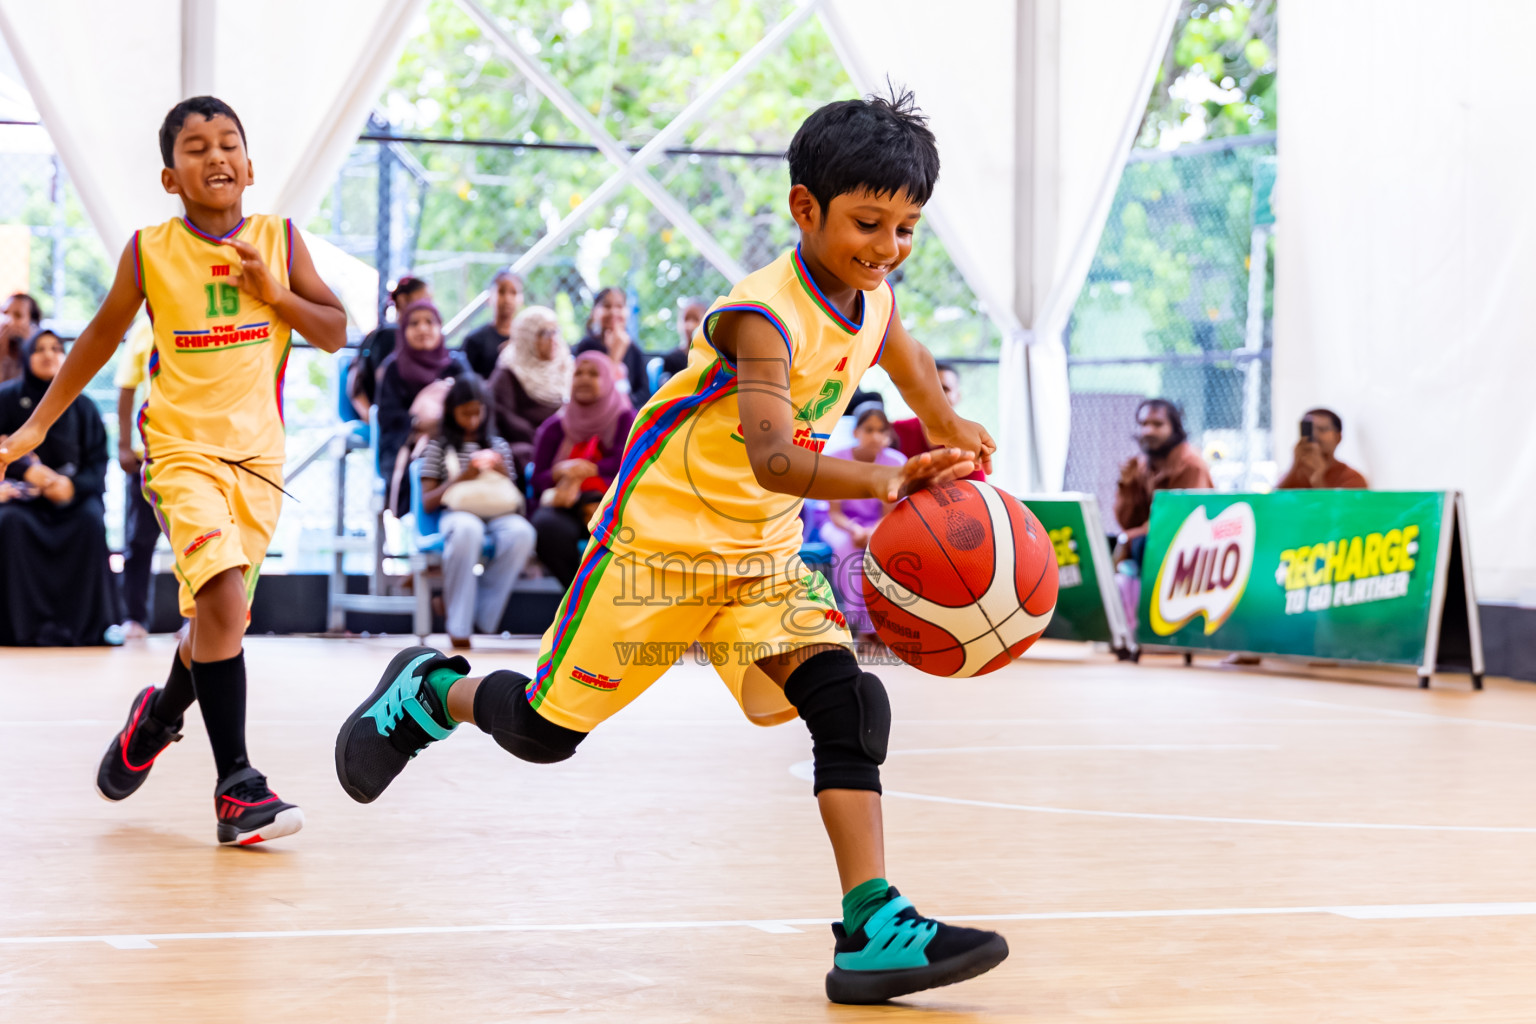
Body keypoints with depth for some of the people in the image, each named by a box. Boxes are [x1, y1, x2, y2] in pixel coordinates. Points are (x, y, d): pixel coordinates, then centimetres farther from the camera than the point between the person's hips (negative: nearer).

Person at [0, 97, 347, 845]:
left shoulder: (278, 240, 3)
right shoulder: (150, 251, -2)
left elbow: (334, 334, 7)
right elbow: (101, 338, 9)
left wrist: (276, 294, -11)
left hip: (257, 453, 4)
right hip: (182, 447, -3)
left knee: (222, 617, 10)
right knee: (223, 599, -22)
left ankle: (159, 715, 42)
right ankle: (235, 787, -20)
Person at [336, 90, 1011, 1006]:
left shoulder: (873, 297, -3)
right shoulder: (766, 316, -28)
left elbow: (901, 352, 25)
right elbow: (772, 458, -44)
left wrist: (948, 434, 31)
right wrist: (882, 481, -59)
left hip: (766, 553, 6)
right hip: (660, 541, -6)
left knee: (849, 703, -16)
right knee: (544, 731, 6)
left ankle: (873, 927, -21)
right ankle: (430, 692, 38)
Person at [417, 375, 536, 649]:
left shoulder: (498, 446, 22)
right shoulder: (438, 446, 14)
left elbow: (515, 500, 19)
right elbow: (427, 502, 6)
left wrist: (505, 475, -1)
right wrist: (460, 478, -6)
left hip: (497, 513, 3)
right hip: (457, 512, -3)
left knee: (521, 533, -36)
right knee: (467, 530, -43)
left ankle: (482, 614, -23)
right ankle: (459, 625, -33)